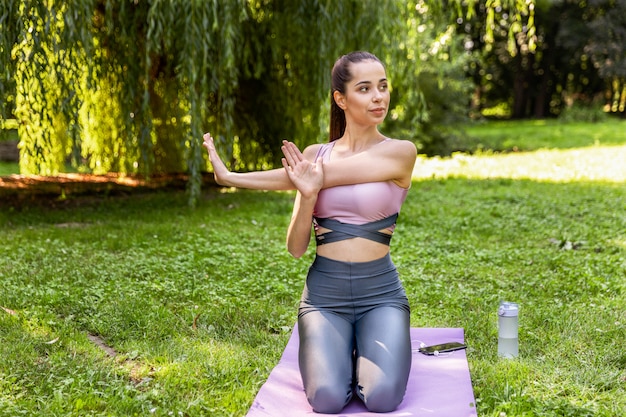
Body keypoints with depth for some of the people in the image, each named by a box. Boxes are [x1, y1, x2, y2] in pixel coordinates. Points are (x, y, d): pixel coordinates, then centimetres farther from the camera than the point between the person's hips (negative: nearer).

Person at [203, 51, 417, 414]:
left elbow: (327, 176, -15)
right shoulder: (315, 155, 5)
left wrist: (232, 177, -12)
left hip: (380, 292, -1)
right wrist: (307, 196, -20)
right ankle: (337, 352, 14)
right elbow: (296, 248, 1)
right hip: (325, 292, 1)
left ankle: (362, 354, 12)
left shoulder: (401, 152, -5)